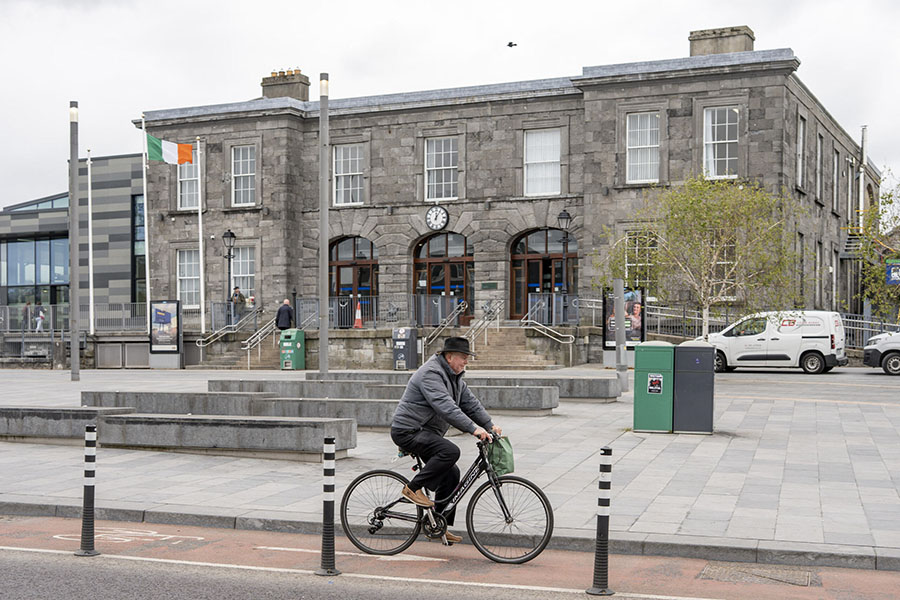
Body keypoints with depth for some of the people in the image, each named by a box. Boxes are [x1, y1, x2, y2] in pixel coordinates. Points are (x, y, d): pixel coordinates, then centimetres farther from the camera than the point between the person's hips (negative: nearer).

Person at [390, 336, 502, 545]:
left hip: (426, 433, 10)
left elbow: (470, 402, 13)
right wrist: (473, 428, -37)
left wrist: (490, 425, 1)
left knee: (451, 473, 5)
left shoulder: (454, 376, 12)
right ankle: (413, 488, -16)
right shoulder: (431, 374, -21)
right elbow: (445, 407, -32)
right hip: (407, 431, -10)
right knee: (450, 451, -28)